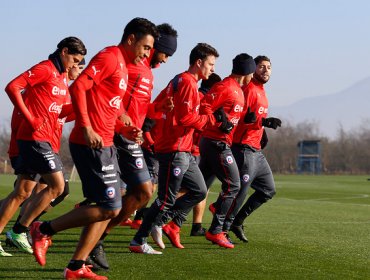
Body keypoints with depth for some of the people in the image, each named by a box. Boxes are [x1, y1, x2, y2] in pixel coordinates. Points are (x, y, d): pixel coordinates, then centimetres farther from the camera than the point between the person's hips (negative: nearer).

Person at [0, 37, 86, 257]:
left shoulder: (63, 77, 17)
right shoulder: (44, 69, -10)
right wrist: (30, 119, -18)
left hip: (43, 139, 9)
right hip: (34, 137, -9)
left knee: (22, 192, 9)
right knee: (57, 185, -9)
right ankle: (19, 230, -3)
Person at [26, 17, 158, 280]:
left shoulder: (123, 66, 20)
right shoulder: (109, 57, -9)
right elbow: (78, 86, -21)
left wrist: (124, 130, 10)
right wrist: (86, 128, -26)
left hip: (105, 145, 10)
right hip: (92, 144, -10)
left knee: (108, 206, 10)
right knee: (110, 207, -9)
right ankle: (45, 230, -1)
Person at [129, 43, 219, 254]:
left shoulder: (180, 81, 18)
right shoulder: (187, 82, -13)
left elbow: (156, 107, 19)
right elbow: (185, 117, -20)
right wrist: (210, 119, -9)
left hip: (184, 151, 10)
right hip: (175, 150, -10)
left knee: (199, 191, 13)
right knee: (167, 198, -7)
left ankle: (172, 224, 15)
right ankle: (138, 242, -2)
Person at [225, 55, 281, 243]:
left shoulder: (261, 91, 19)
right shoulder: (249, 89, -12)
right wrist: (264, 122, -26)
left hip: (256, 150, 10)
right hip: (245, 149, -10)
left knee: (268, 190, 14)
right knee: (240, 191, -10)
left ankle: (237, 222, 20)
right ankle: (222, 229, -1)